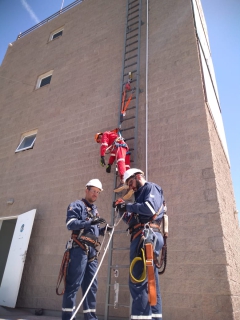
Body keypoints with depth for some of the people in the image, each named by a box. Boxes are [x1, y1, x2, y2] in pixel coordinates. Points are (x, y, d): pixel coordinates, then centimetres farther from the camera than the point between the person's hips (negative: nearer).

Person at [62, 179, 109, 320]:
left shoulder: (95, 209, 23)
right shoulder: (77, 205, 0)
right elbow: (70, 223, -15)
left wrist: (103, 230, 3)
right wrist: (90, 222, -24)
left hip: (92, 251, 8)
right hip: (79, 249, -7)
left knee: (91, 286, 10)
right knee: (73, 284, -4)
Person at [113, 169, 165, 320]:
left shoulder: (151, 187, 2)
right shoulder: (141, 194, 28)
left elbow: (150, 208, -18)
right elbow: (134, 221, 24)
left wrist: (128, 206, -7)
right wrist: (122, 210, 11)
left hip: (147, 236, -10)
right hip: (143, 238, 10)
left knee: (138, 280, -13)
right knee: (150, 282, 11)